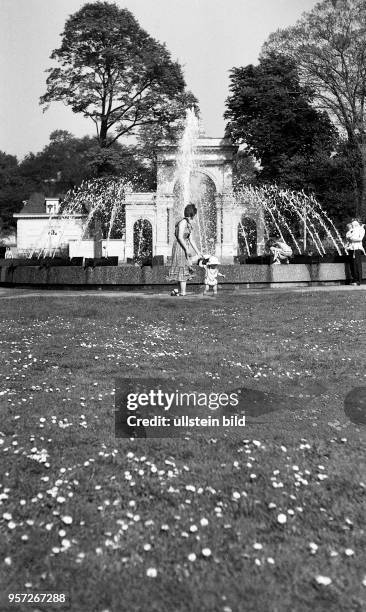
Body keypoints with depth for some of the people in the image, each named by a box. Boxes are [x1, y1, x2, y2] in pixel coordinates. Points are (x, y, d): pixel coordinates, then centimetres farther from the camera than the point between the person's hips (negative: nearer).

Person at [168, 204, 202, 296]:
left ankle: (182, 291, 10)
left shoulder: (189, 224, 17)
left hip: (184, 247, 9)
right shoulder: (183, 222, -11)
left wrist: (198, 253, 20)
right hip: (180, 247, -9)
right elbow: (180, 237, -18)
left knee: (184, 269, 8)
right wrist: (187, 249, -22)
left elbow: (191, 240, 20)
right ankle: (182, 291, -5)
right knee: (183, 268, -7)